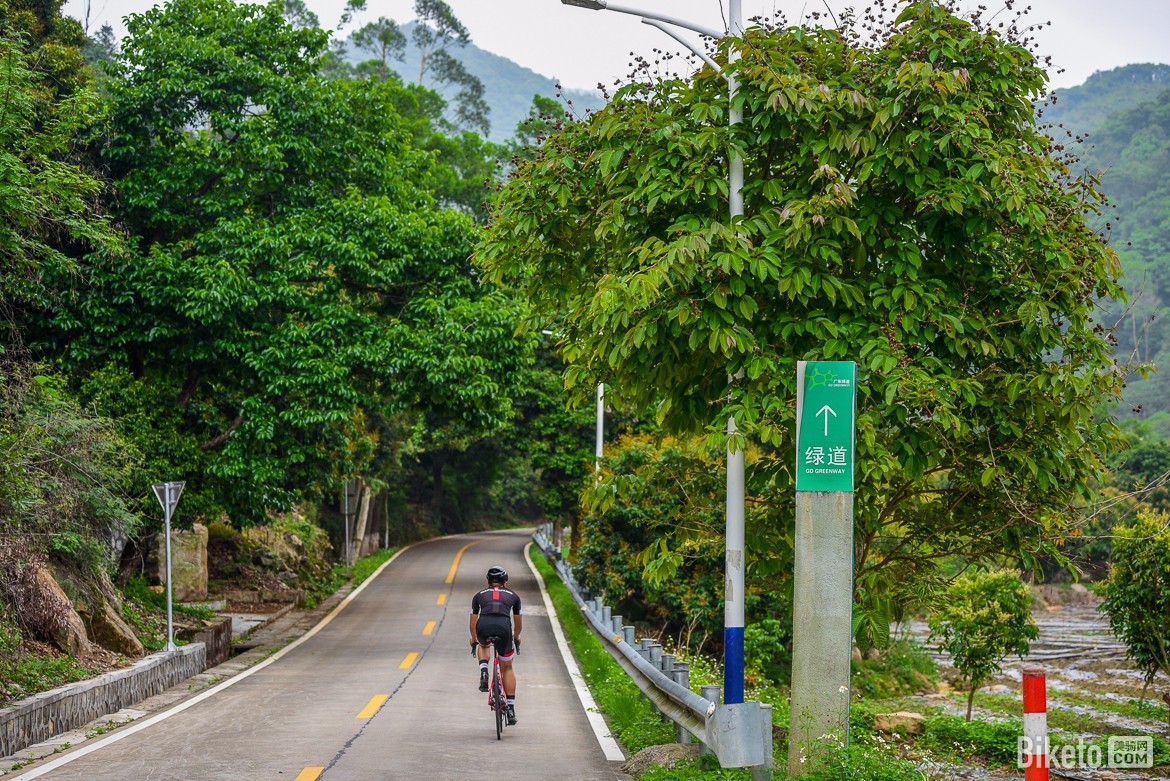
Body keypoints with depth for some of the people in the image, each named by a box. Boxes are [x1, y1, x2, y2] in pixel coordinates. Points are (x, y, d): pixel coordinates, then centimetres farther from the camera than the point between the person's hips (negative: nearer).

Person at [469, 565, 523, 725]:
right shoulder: (513, 595, 30)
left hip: (483, 627, 0)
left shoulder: (479, 595, 29)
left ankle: (483, 672, 10)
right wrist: (516, 637, 62)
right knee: (507, 668, 18)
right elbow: (518, 621, 42)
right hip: (504, 626, 0)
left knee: (483, 645, 38)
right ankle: (511, 709, 12)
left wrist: (474, 639, 58)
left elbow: (473, 621, 39)